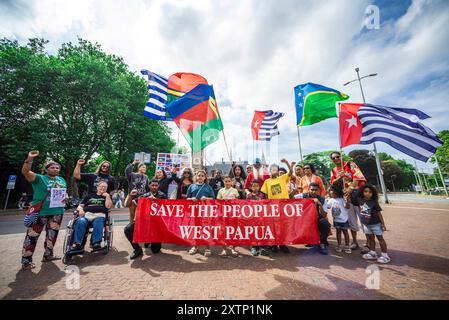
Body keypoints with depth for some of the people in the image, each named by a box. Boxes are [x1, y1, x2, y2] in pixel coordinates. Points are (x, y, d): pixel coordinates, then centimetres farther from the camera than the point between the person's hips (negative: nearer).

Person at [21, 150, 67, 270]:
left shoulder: (62, 180, 12)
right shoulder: (40, 178, -5)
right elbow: (25, 171, -21)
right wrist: (29, 159, -34)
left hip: (57, 212, 6)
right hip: (40, 212, -5)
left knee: (52, 235, 15)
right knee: (32, 236, -1)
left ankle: (48, 255, 30)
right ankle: (26, 260, 12)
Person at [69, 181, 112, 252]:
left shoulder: (107, 197, 24)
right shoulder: (90, 196, 29)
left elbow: (108, 206, 7)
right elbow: (80, 206, 23)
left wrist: (107, 196, 5)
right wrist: (80, 209, 0)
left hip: (99, 215, -2)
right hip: (86, 214, 2)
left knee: (98, 224, -36)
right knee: (80, 222, -32)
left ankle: (96, 243, -46)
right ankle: (77, 244, -37)